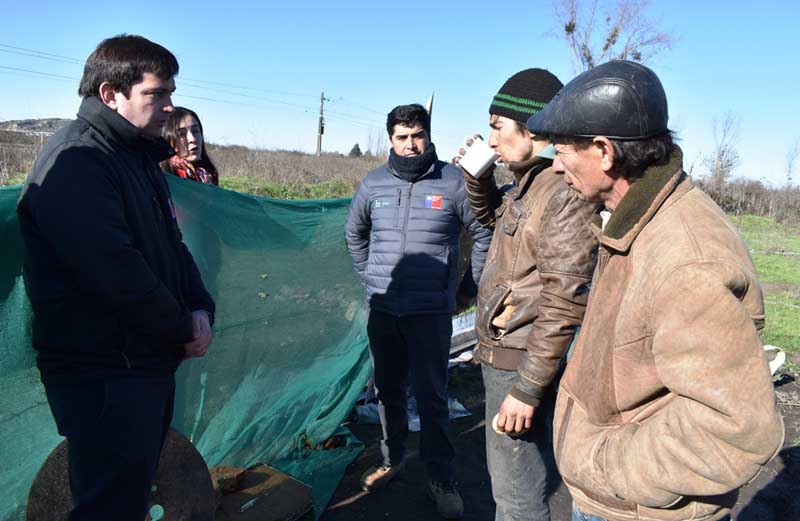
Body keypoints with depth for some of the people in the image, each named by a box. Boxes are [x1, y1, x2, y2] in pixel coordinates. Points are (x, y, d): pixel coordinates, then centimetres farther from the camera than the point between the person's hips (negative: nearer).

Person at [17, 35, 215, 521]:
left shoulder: (139, 157, 12)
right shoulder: (76, 160, -17)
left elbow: (171, 246, 14)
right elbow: (113, 270, -24)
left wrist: (201, 308, -2)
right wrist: (183, 327, -12)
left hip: (150, 362, 9)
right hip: (103, 375, -9)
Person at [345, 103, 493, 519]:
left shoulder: (451, 182, -7)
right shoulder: (373, 184, 3)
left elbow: (485, 235, 1)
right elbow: (354, 233, 20)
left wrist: (469, 287, 4)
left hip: (431, 312, -3)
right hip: (381, 309, 4)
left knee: (431, 396, 1)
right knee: (387, 390, 15)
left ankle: (441, 478, 18)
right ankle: (391, 461, 35)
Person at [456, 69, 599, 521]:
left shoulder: (567, 192, -22)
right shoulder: (529, 183, 8)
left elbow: (566, 302, -25)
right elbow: (491, 216, 28)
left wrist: (527, 387, -22)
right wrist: (478, 174, 9)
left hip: (520, 364, -10)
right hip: (502, 354, 10)